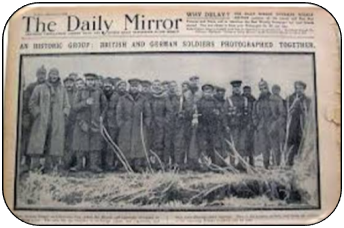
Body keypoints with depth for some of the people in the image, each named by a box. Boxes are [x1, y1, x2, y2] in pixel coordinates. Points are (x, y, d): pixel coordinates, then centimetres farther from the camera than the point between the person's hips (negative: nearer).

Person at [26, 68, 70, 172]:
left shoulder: (62, 90, 17)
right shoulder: (39, 88, 10)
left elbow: (67, 106, 18)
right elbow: (32, 104, 8)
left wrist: (63, 115, 2)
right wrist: (38, 114, -3)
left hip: (57, 123, 2)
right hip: (42, 121, -2)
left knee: (54, 145, -3)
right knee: (37, 143, -9)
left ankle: (49, 167, 1)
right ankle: (35, 166, -9)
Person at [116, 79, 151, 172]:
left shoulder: (143, 100, 10)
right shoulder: (123, 99, 8)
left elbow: (148, 114, 12)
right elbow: (119, 113, 7)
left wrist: (145, 125, 3)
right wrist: (121, 125, -2)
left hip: (139, 129, 0)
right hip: (126, 129, 0)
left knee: (140, 147, -6)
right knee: (126, 147, -1)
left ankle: (140, 166, -2)